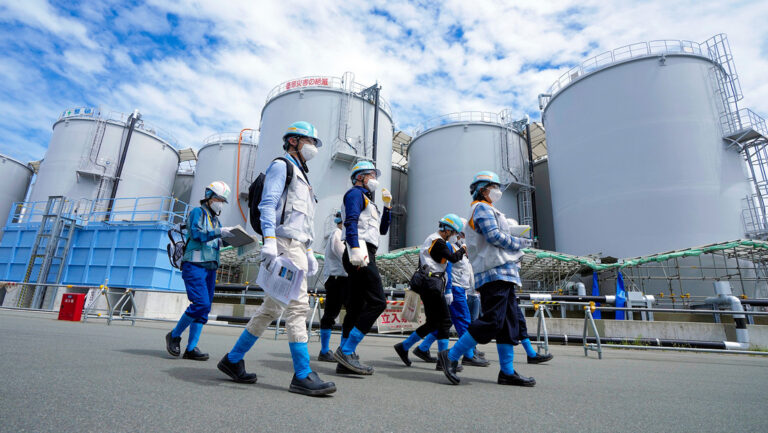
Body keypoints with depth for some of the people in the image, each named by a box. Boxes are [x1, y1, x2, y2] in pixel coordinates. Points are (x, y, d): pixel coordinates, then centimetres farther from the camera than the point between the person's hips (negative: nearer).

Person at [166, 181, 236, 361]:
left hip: (210, 267, 8)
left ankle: (191, 348, 8)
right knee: (200, 304, -16)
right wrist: (220, 232, -26)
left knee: (205, 309, 3)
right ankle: (174, 335, 6)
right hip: (194, 265, -7)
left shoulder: (216, 220, 21)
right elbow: (197, 234, -16)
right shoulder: (197, 212, 0)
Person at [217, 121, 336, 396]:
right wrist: (269, 240, -24)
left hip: (297, 247, 10)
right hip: (284, 244, -10)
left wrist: (309, 252, 22)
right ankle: (302, 376, -8)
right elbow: (268, 204, -12)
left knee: (271, 309, 11)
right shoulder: (281, 166, 2)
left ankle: (233, 360, 22)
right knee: (298, 306, -13)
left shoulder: (301, 175, 30)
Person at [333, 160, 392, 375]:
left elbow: (382, 229, 31)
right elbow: (351, 221, -15)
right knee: (377, 302, -16)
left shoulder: (367, 200, 32)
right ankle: (346, 351, -14)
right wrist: (356, 248, -28)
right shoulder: (355, 193, 3)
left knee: (357, 307, 6)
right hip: (360, 254, -10)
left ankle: (346, 361, 9)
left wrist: (387, 206, 22)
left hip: (364, 256, 10)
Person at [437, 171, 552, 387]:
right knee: (491, 321, -15)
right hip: (495, 272, -11)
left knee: (510, 322, 8)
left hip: (503, 274, 11)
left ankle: (507, 372, 11)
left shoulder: (487, 210, 30)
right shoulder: (482, 208, -2)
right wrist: (519, 243, -2)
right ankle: (451, 356, -12)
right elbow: (494, 236, -15)